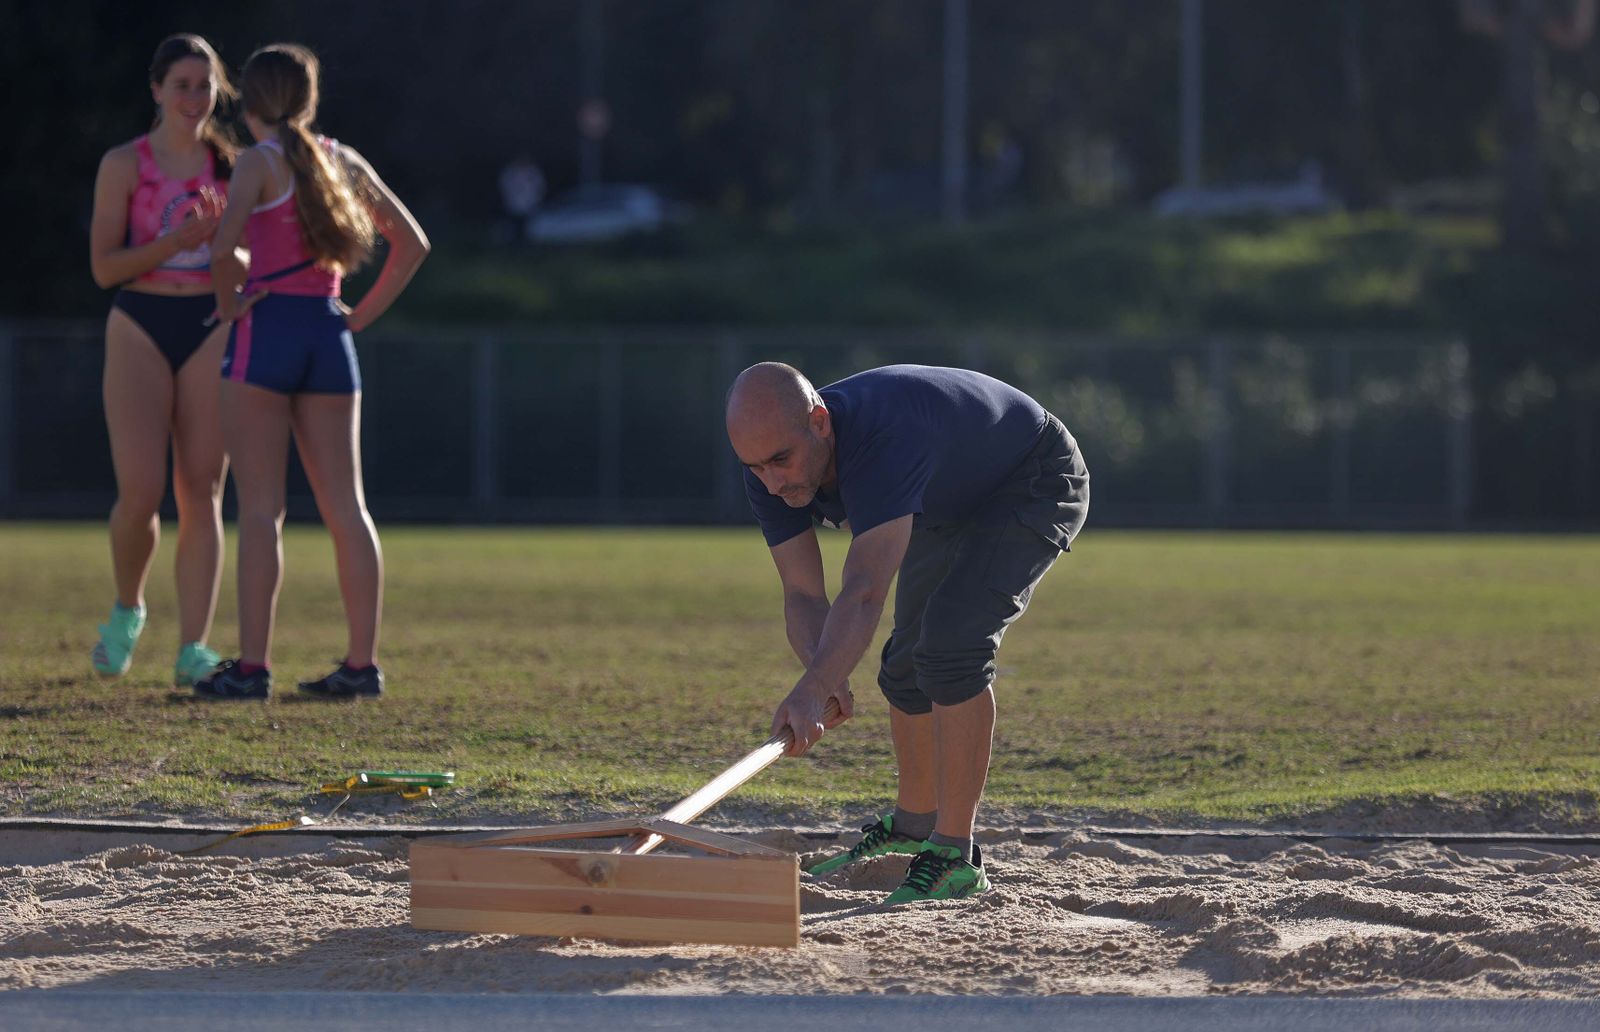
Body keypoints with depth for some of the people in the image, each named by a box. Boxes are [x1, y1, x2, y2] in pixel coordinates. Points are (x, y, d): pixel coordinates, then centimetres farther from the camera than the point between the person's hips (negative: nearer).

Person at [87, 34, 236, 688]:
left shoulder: (230, 167, 9)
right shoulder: (124, 165, 0)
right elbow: (104, 266, -5)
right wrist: (177, 240, -18)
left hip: (211, 331, 2)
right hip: (140, 330, -2)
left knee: (201, 494, -5)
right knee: (140, 494, -11)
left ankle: (193, 651, -7)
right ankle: (126, 610, 18)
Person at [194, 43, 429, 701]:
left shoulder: (260, 162, -6)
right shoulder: (344, 163, 11)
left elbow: (225, 242, -22)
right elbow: (412, 243, 15)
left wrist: (229, 302, -5)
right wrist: (362, 316, 13)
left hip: (266, 329, -5)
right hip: (330, 337, 5)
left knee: (259, 509, -4)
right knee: (345, 508, 6)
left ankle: (252, 666, -7)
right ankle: (362, 664, 7)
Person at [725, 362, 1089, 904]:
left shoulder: (882, 436, -45)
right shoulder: (771, 469, -21)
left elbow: (865, 590, -55)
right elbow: (803, 595, -19)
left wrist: (811, 693, -67)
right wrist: (823, 675, -40)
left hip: (1036, 487, -8)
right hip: (950, 506, 8)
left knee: (950, 642, -25)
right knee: (909, 658, 15)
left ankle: (955, 857, -20)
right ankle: (914, 828, 38)